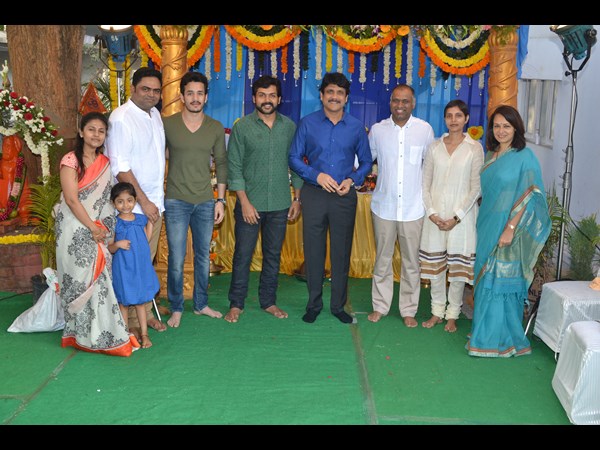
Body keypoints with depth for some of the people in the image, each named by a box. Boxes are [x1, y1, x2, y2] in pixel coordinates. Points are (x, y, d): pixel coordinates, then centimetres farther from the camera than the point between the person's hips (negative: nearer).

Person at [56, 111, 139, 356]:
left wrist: (103, 229, 2)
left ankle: (101, 333, 11)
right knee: (82, 278, -2)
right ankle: (84, 335, 7)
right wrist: (92, 228, -12)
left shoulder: (106, 162, 10)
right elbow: (72, 199, -13)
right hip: (74, 229, -5)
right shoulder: (71, 160, -7)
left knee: (99, 278, 2)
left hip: (98, 230, 5)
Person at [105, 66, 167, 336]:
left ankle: (146, 312, 25)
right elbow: (120, 167, -17)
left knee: (148, 261, 13)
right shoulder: (121, 117, -13)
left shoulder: (155, 114, 11)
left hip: (155, 202, 7)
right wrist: (144, 201, -16)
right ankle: (130, 321, 11)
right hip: (133, 205, -7)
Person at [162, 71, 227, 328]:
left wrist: (221, 200, 3)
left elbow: (221, 164, 7)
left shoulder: (216, 128, 3)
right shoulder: (166, 124, -3)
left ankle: (201, 304, 27)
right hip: (176, 201, -2)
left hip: (206, 201, 3)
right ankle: (176, 309, 15)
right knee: (176, 258, -1)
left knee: (203, 256, 12)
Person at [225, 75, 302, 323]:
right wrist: (245, 202, -11)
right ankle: (236, 304, 17)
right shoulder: (242, 126, -3)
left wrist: (297, 198, 6)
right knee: (243, 255, 4)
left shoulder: (289, 126, 4)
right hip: (250, 203, -2)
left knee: (273, 255, 11)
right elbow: (234, 167, -5)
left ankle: (268, 301, 25)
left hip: (280, 204, 3)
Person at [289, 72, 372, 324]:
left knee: (342, 252, 7)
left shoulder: (356, 127, 5)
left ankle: (338, 305, 20)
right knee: (313, 251, 5)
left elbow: (366, 161, 11)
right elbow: (294, 157, 1)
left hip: (344, 196, 1)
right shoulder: (308, 123, 1)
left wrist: (353, 179, -8)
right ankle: (314, 304, 20)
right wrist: (316, 175, -13)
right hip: (314, 195, -1)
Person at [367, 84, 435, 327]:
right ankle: (380, 305, 24)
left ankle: (408, 310, 20)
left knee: (412, 261, 7)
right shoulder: (377, 129, 1)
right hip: (384, 205, 1)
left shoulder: (425, 129, -1)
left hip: (413, 208, 0)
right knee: (382, 259, 10)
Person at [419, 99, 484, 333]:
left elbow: (476, 188, -5)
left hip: (461, 214, -2)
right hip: (435, 214, 3)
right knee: (434, 264, 7)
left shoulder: (474, 148, -2)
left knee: (458, 266, 3)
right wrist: (432, 213, -7)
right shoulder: (434, 147, 6)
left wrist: (457, 217, -12)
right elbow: (425, 183, 5)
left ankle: (452, 315, 17)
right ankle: (437, 311, 22)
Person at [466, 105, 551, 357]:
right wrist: (482, 224, 12)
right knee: (486, 277, 12)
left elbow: (529, 197, -14)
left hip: (507, 230, -7)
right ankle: (488, 332, 24)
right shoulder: (491, 156, 11)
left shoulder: (524, 157, -10)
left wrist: (510, 228, -20)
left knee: (500, 281, -2)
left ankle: (497, 340, 9)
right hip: (487, 227, 7)